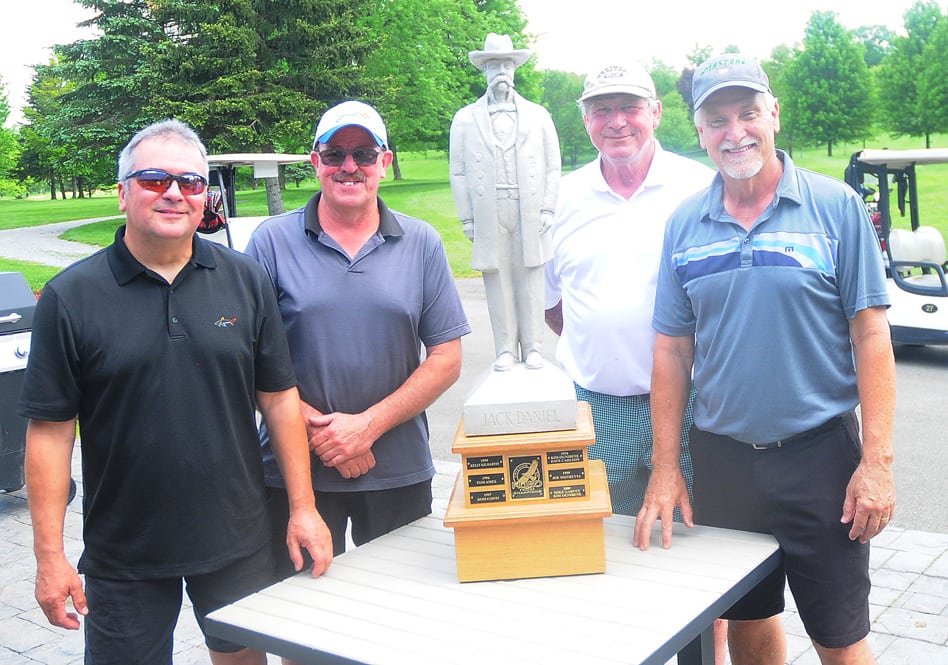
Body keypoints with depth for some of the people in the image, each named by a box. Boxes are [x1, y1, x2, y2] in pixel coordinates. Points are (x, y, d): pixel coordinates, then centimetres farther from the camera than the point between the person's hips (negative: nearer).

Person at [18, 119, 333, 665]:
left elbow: (280, 399, 2)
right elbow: (50, 431, -7)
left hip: (239, 540, 2)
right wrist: (50, 555, -9)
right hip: (123, 556, -2)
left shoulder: (247, 280, 0)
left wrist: (303, 507, 0)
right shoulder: (71, 297, -7)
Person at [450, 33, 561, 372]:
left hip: (530, 216, 1)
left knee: (530, 282, 2)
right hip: (489, 219, 0)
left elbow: (552, 168, 10)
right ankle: (505, 349, 12)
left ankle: (533, 348, 12)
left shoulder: (538, 115, 12)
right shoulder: (465, 119, 8)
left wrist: (547, 210, 1)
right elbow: (458, 173, 6)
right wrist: (467, 220, 0)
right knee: (497, 283, 1)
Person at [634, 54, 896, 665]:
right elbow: (673, 349, 6)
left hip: (819, 454, -3)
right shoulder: (684, 225, 4)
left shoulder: (836, 207, -4)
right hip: (721, 460, 3)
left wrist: (877, 462, -11)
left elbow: (870, 335, -5)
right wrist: (665, 469, 2)